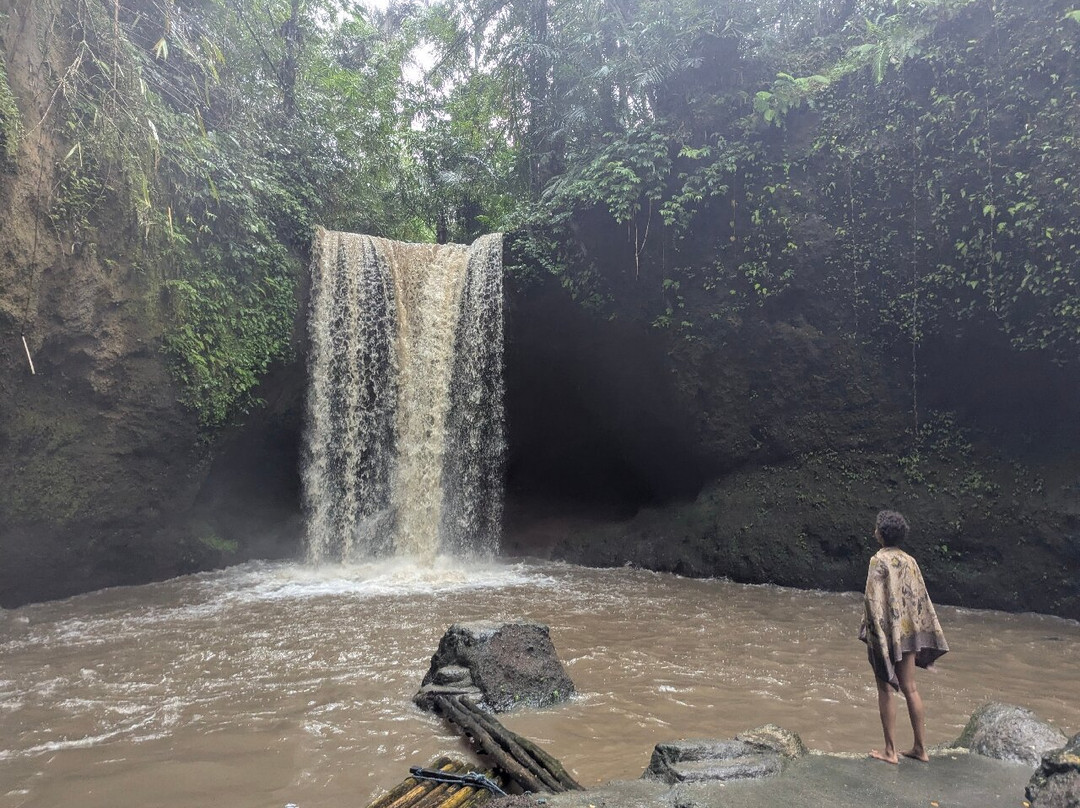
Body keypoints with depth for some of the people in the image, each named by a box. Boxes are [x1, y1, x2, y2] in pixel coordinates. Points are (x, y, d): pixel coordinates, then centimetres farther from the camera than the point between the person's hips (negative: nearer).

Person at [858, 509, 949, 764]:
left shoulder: (879, 560, -14)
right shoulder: (910, 561, 5)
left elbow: (873, 599, -18)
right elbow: (921, 598, 8)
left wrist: (870, 631, -10)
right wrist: (927, 635, 16)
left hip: (885, 632, -6)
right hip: (909, 632, 6)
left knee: (885, 690, 3)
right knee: (910, 688, 15)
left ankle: (890, 751, 8)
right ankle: (921, 748, 21)